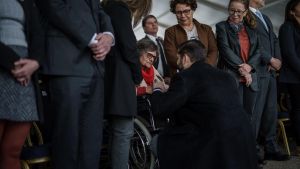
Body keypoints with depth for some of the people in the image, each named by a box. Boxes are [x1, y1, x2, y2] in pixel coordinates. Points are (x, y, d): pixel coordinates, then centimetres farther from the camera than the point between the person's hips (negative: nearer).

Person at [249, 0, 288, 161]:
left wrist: (277, 60, 1)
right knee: (255, 112, -6)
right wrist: (271, 60, -10)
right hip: (257, 71, -8)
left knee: (271, 111, 9)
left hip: (271, 71, 8)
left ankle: (271, 148, 17)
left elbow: (274, 40, 18)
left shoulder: (265, 18, 23)